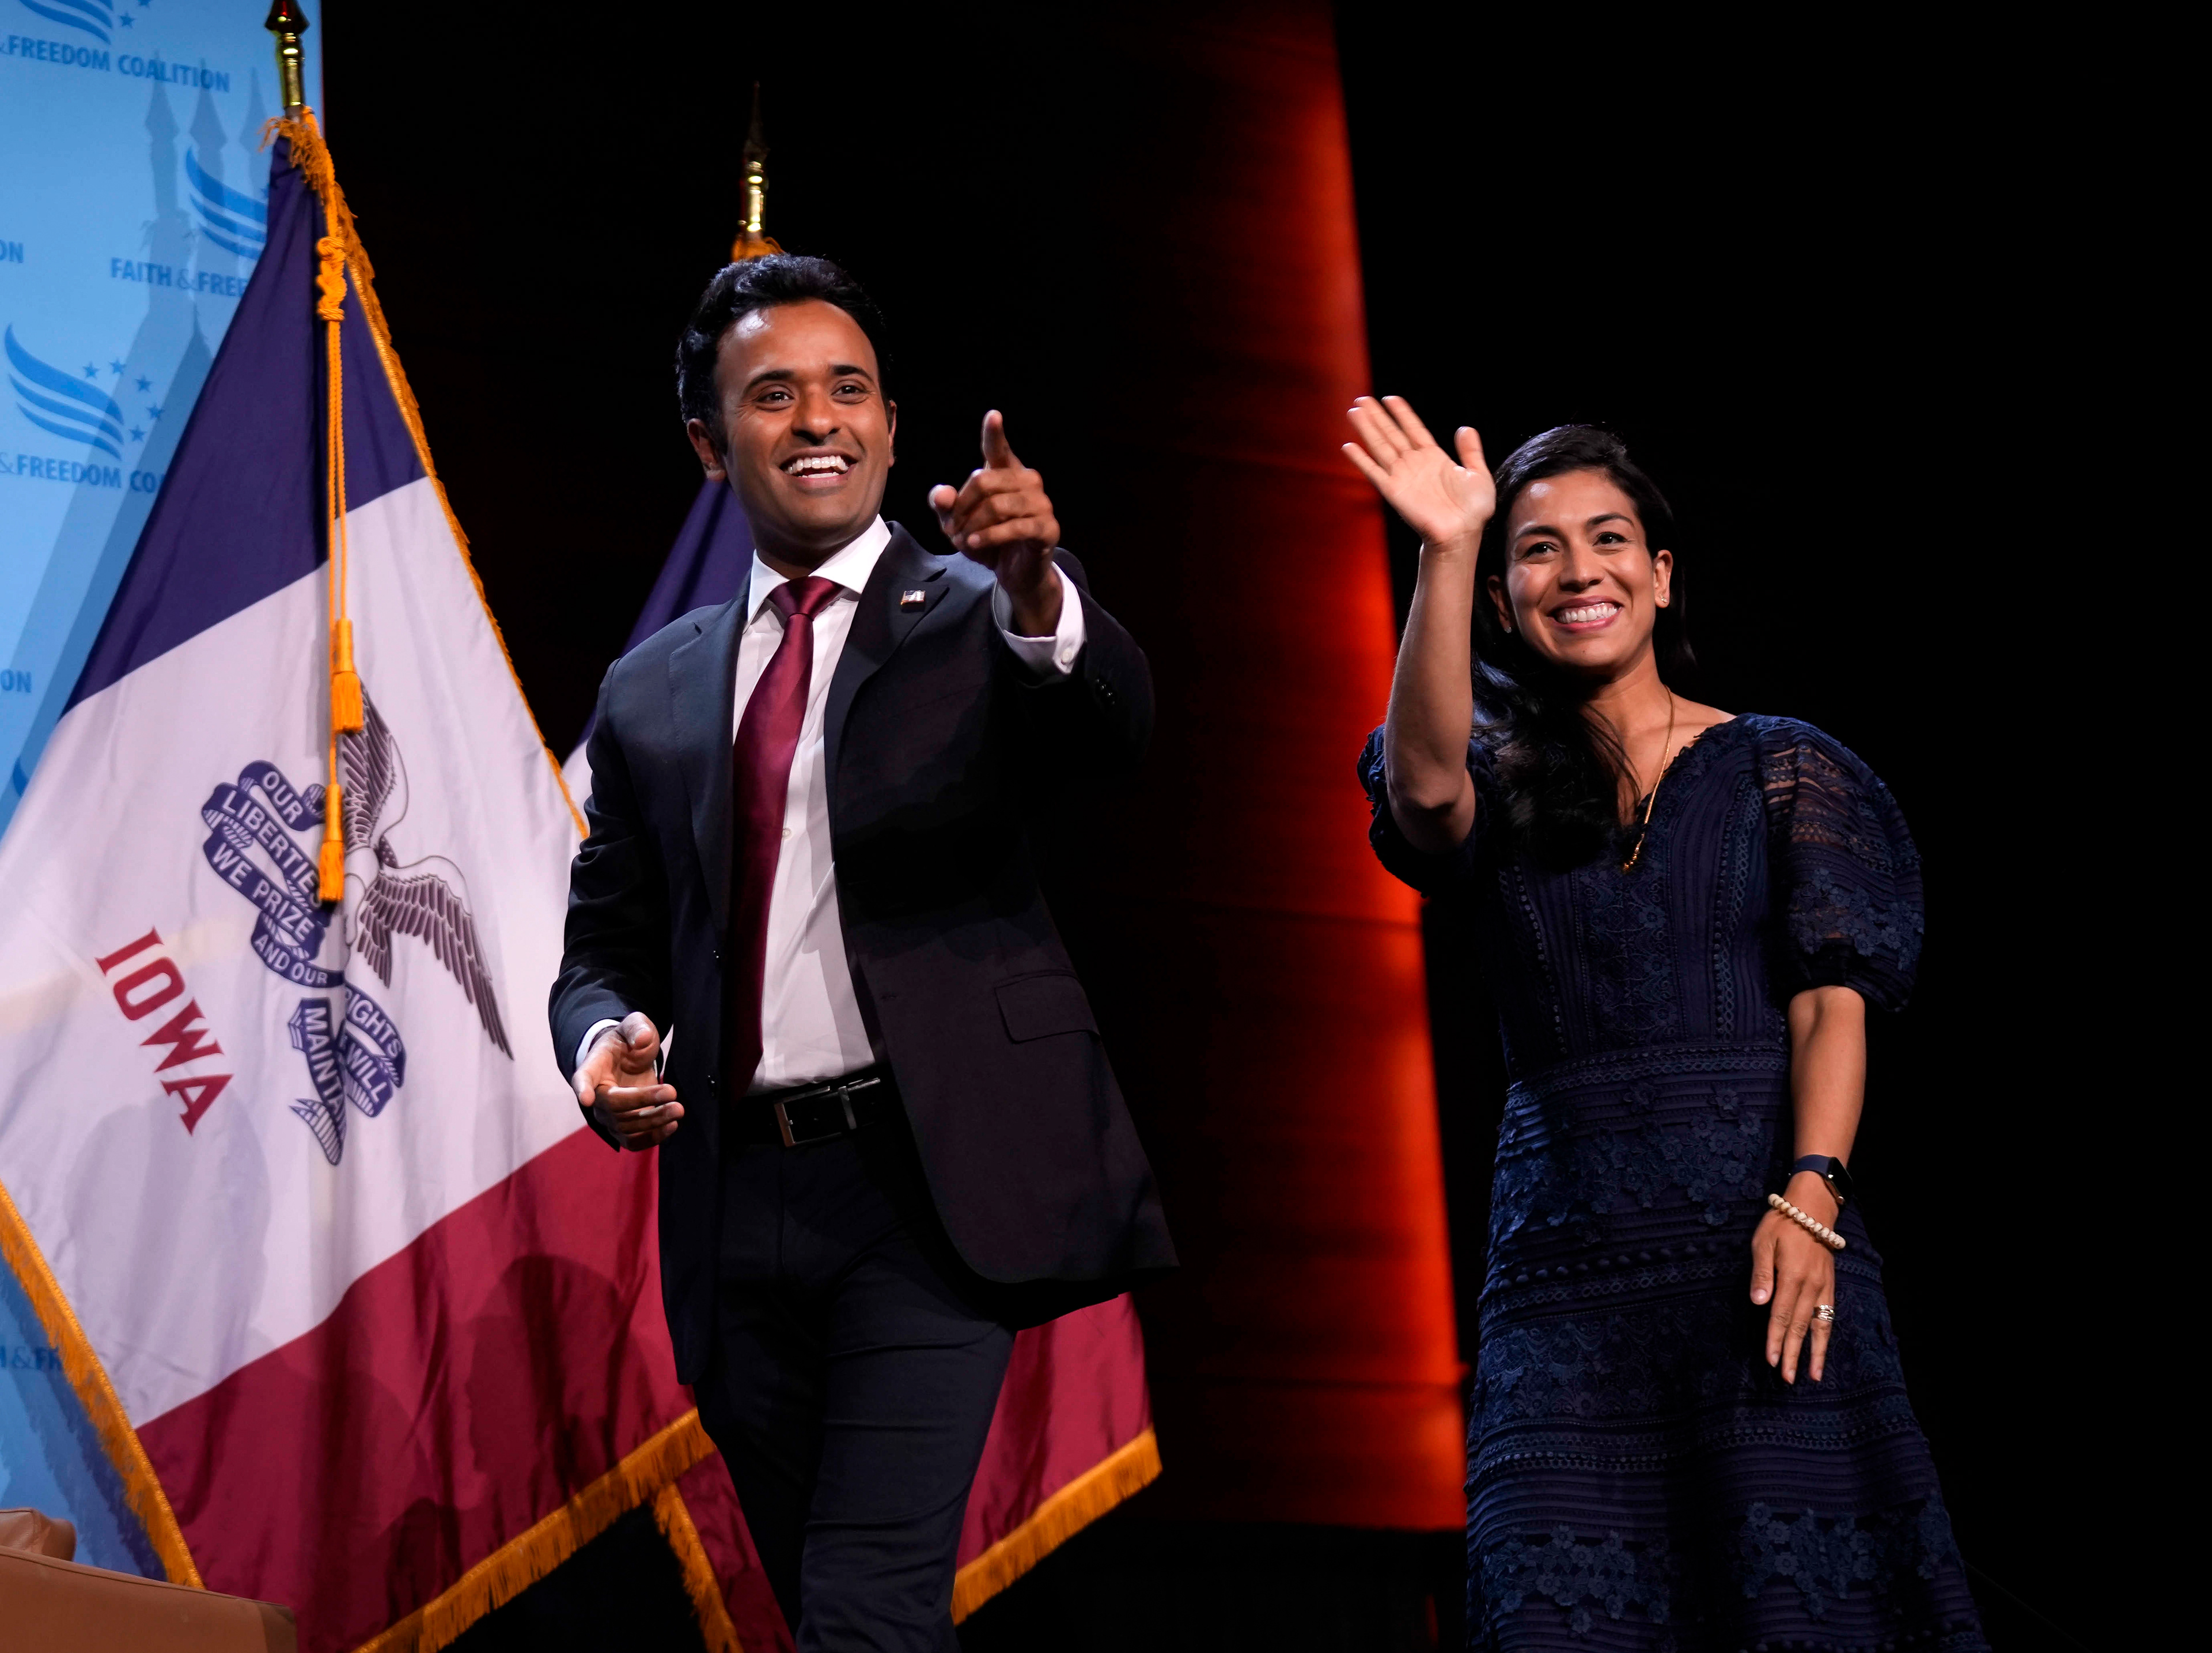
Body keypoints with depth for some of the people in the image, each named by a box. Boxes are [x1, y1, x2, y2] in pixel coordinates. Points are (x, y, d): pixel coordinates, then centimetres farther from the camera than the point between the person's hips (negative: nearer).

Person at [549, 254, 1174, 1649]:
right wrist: (606, 1044, -6)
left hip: (930, 1184, -5)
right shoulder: (652, 694, 14)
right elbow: (608, 945, 17)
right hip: (739, 1207, 5)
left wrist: (1038, 590, -39)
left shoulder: (980, 621, 3)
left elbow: (1118, 728, -18)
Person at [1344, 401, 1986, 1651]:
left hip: (1765, 1232, -1)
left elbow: (1833, 998, 0)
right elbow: (1423, 777, -12)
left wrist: (1810, 1195, -14)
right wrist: (1446, 555, -22)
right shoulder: (1498, 791, 13)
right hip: (1566, 1253, 2)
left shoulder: (1782, 766, 9)